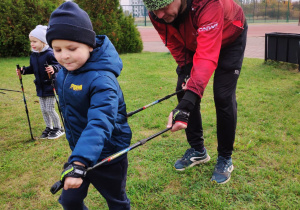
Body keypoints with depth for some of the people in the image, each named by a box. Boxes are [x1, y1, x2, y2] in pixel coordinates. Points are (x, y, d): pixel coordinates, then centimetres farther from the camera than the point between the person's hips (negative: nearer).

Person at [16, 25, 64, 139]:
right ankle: (49, 128, 29)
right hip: (40, 86, 7)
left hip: (50, 86, -7)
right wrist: (23, 70, 1)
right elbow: (32, 68, 17)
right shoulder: (33, 55, 7)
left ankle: (58, 128, 16)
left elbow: (58, 64, -19)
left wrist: (54, 68, -39)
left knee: (49, 109, -2)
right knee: (43, 110, 13)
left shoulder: (49, 54, -16)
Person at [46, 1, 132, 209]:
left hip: (107, 157, -7)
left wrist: (79, 163, -52)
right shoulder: (64, 72, -5)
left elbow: (99, 124, -42)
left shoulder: (101, 80, -30)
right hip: (79, 152, 7)